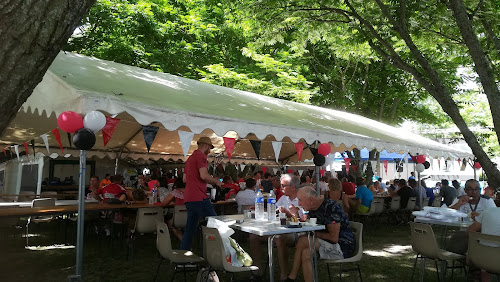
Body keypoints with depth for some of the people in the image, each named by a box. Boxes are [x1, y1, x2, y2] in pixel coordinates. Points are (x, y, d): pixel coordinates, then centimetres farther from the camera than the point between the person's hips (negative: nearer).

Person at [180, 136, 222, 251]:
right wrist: (216, 181, -2)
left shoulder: (190, 158, 23)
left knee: (190, 228, 12)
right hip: (199, 198, -10)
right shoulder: (201, 156, -7)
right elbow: (204, 175, -19)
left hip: (189, 198, 10)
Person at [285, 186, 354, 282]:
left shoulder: (331, 207, -20)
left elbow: (334, 238, -22)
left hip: (343, 248, -8)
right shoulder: (313, 209, 6)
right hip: (329, 245, 8)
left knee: (303, 241, -21)